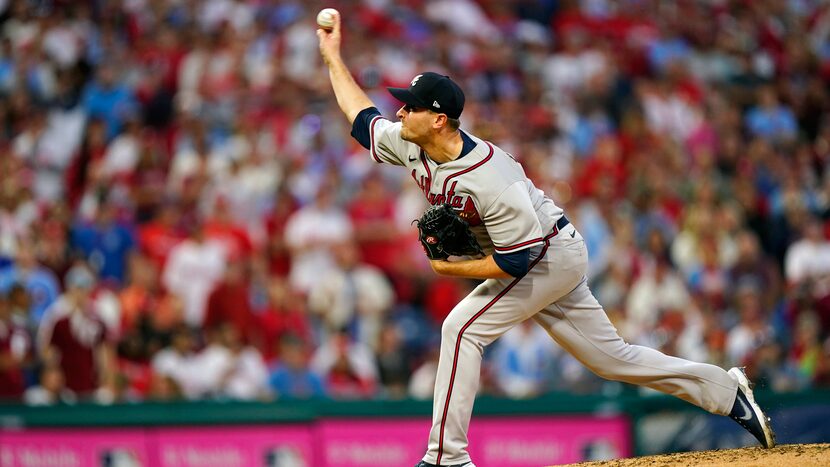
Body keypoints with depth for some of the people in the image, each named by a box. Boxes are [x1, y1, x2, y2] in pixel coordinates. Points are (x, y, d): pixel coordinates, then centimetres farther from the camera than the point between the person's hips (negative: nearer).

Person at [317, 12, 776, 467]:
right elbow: (363, 118, 10)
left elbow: (518, 260, -31)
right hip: (550, 260, 9)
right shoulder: (410, 145, -9)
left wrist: (452, 268, -22)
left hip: (553, 255, -9)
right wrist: (333, 58, 8)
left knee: (463, 327, -18)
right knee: (610, 356, 12)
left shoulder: (488, 178, -34)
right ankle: (725, 390, 21)